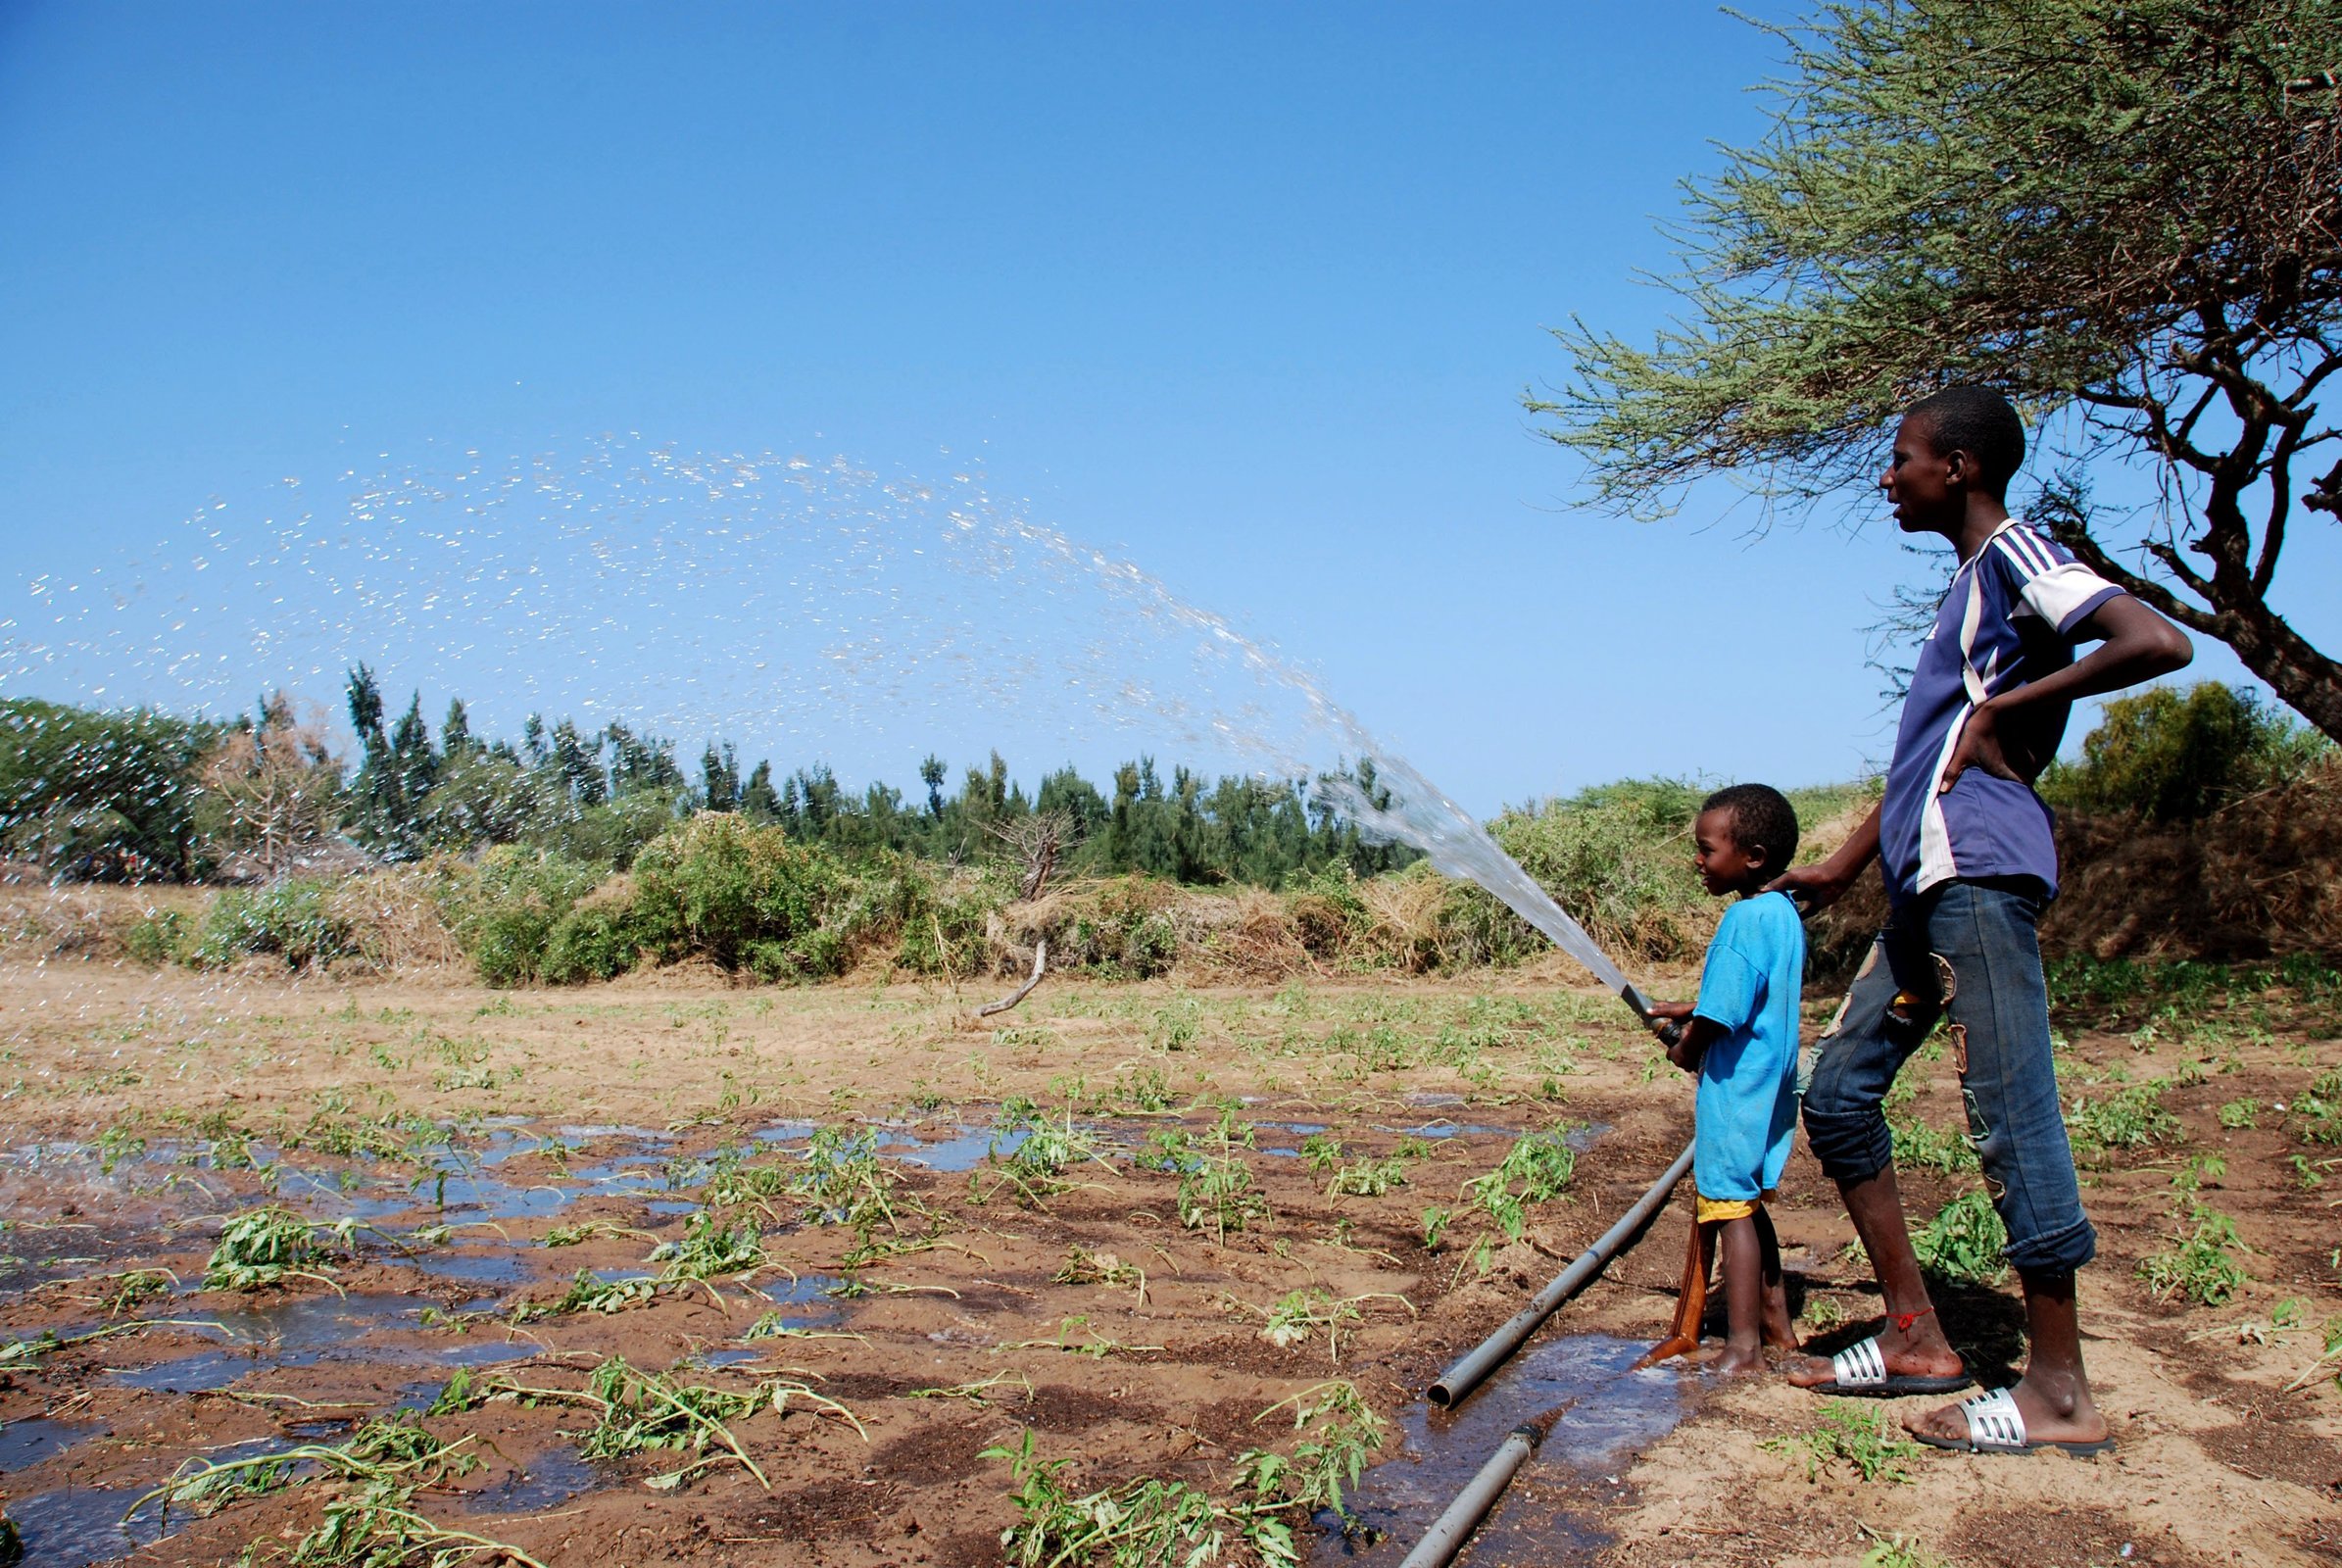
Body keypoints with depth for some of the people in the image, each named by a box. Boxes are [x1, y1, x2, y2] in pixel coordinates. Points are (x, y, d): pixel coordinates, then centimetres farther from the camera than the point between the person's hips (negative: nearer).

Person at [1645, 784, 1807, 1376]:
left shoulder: (1746, 918, -20)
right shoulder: (1785, 914, 8)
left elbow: (1720, 1013, -22)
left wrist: (1684, 1052, -5)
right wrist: (1686, 1011, 18)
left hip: (1734, 1084, -10)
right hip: (1770, 1084, 10)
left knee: (1731, 1206, -4)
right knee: (1744, 1204, 20)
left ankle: (1744, 1346, 0)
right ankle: (1775, 1323, 29)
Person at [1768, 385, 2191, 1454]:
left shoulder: (2015, 555, -4)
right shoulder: (1968, 585, 24)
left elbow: (2159, 642, -21)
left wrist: (2006, 706, -14)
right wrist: (1840, 869, 31)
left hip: (1979, 875, -10)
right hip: (1927, 885, 10)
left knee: (2009, 1120, -6)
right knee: (1838, 1090, 11)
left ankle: (2061, 1393, 3)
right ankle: (1915, 1337, 16)